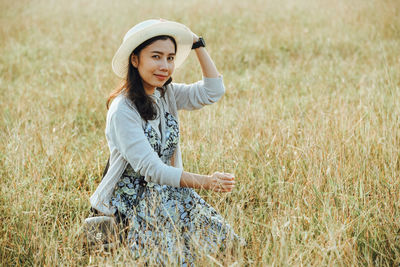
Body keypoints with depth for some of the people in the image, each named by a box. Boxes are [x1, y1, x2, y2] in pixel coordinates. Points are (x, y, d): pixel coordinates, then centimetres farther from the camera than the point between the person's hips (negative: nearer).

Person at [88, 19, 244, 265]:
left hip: (166, 188, 6)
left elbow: (213, 91, -1)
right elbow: (151, 169, -23)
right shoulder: (122, 110, -19)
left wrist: (196, 43, -2)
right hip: (131, 196, -6)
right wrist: (206, 182, -31)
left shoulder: (167, 94, 5)